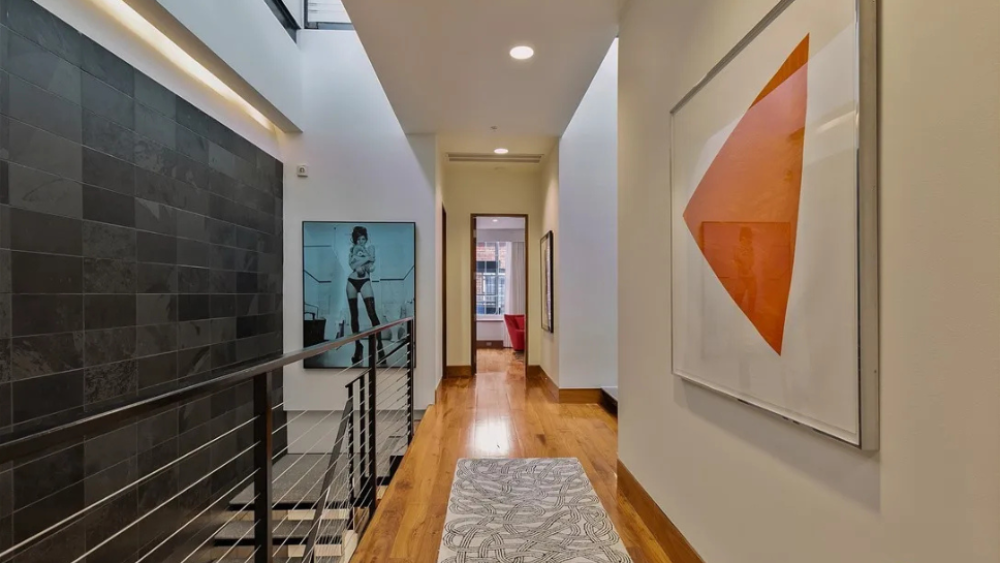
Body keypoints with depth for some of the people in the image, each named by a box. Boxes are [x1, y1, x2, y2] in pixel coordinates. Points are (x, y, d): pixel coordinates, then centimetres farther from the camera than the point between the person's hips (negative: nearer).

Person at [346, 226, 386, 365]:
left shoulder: (370, 248, 5)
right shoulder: (352, 249, 9)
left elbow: (371, 267, -8)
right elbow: (352, 264, -11)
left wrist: (359, 263, -14)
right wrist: (367, 258, -14)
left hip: (365, 282, -3)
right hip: (352, 282, 3)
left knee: (372, 313, -15)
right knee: (354, 315, 4)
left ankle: (380, 346, -16)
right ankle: (358, 346, 14)